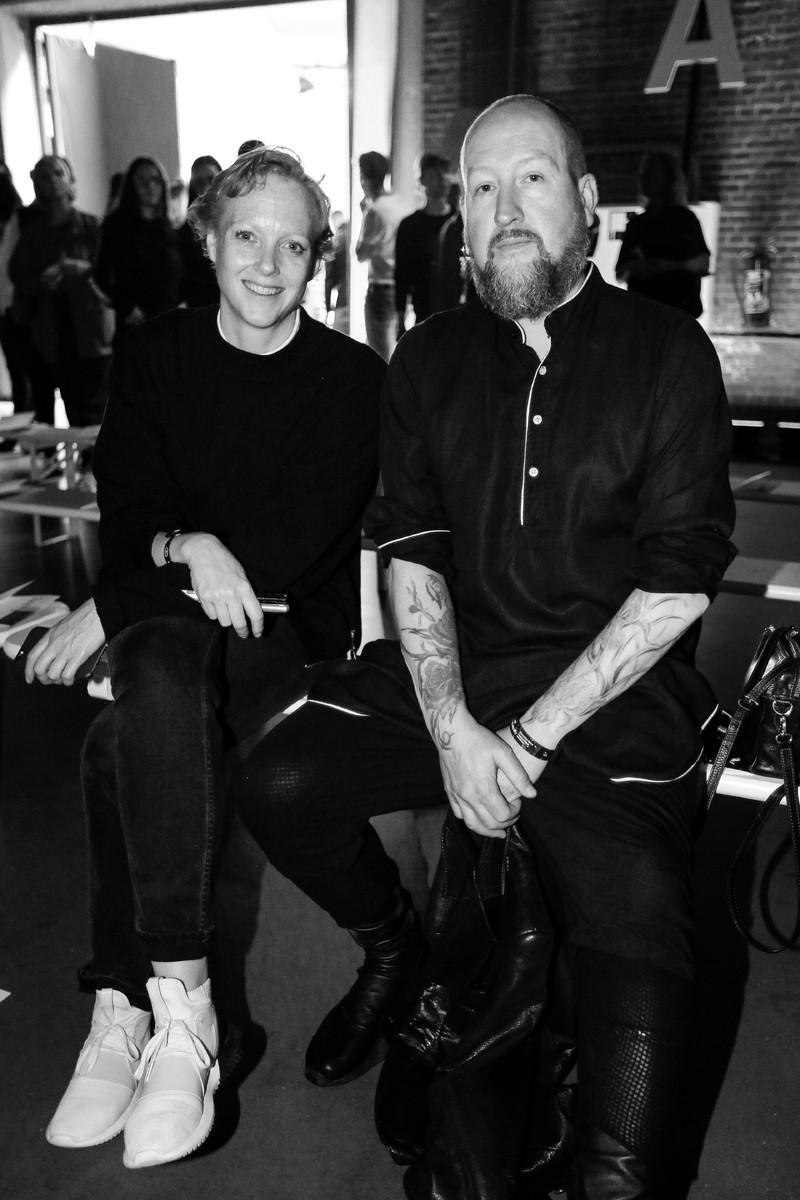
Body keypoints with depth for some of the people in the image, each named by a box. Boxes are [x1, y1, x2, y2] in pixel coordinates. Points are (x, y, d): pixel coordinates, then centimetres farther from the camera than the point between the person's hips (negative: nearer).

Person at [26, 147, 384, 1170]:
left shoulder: (350, 377, 3)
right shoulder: (151, 356, 11)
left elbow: (308, 538, -8)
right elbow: (127, 516, 3)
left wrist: (111, 606, -12)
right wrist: (189, 549, -23)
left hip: (292, 622, -2)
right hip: (167, 616, 2)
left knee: (125, 748, -31)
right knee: (160, 684, -34)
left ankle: (125, 1005, -21)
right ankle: (181, 1003, -28)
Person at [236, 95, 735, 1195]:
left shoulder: (668, 353, -1)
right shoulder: (430, 359, 9)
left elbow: (679, 584, -8)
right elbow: (410, 554, 2)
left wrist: (533, 736, -14)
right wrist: (454, 730, -12)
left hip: (615, 688, -3)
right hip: (449, 669, 4)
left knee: (637, 963, -23)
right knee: (279, 785, -12)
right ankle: (390, 948, 18)